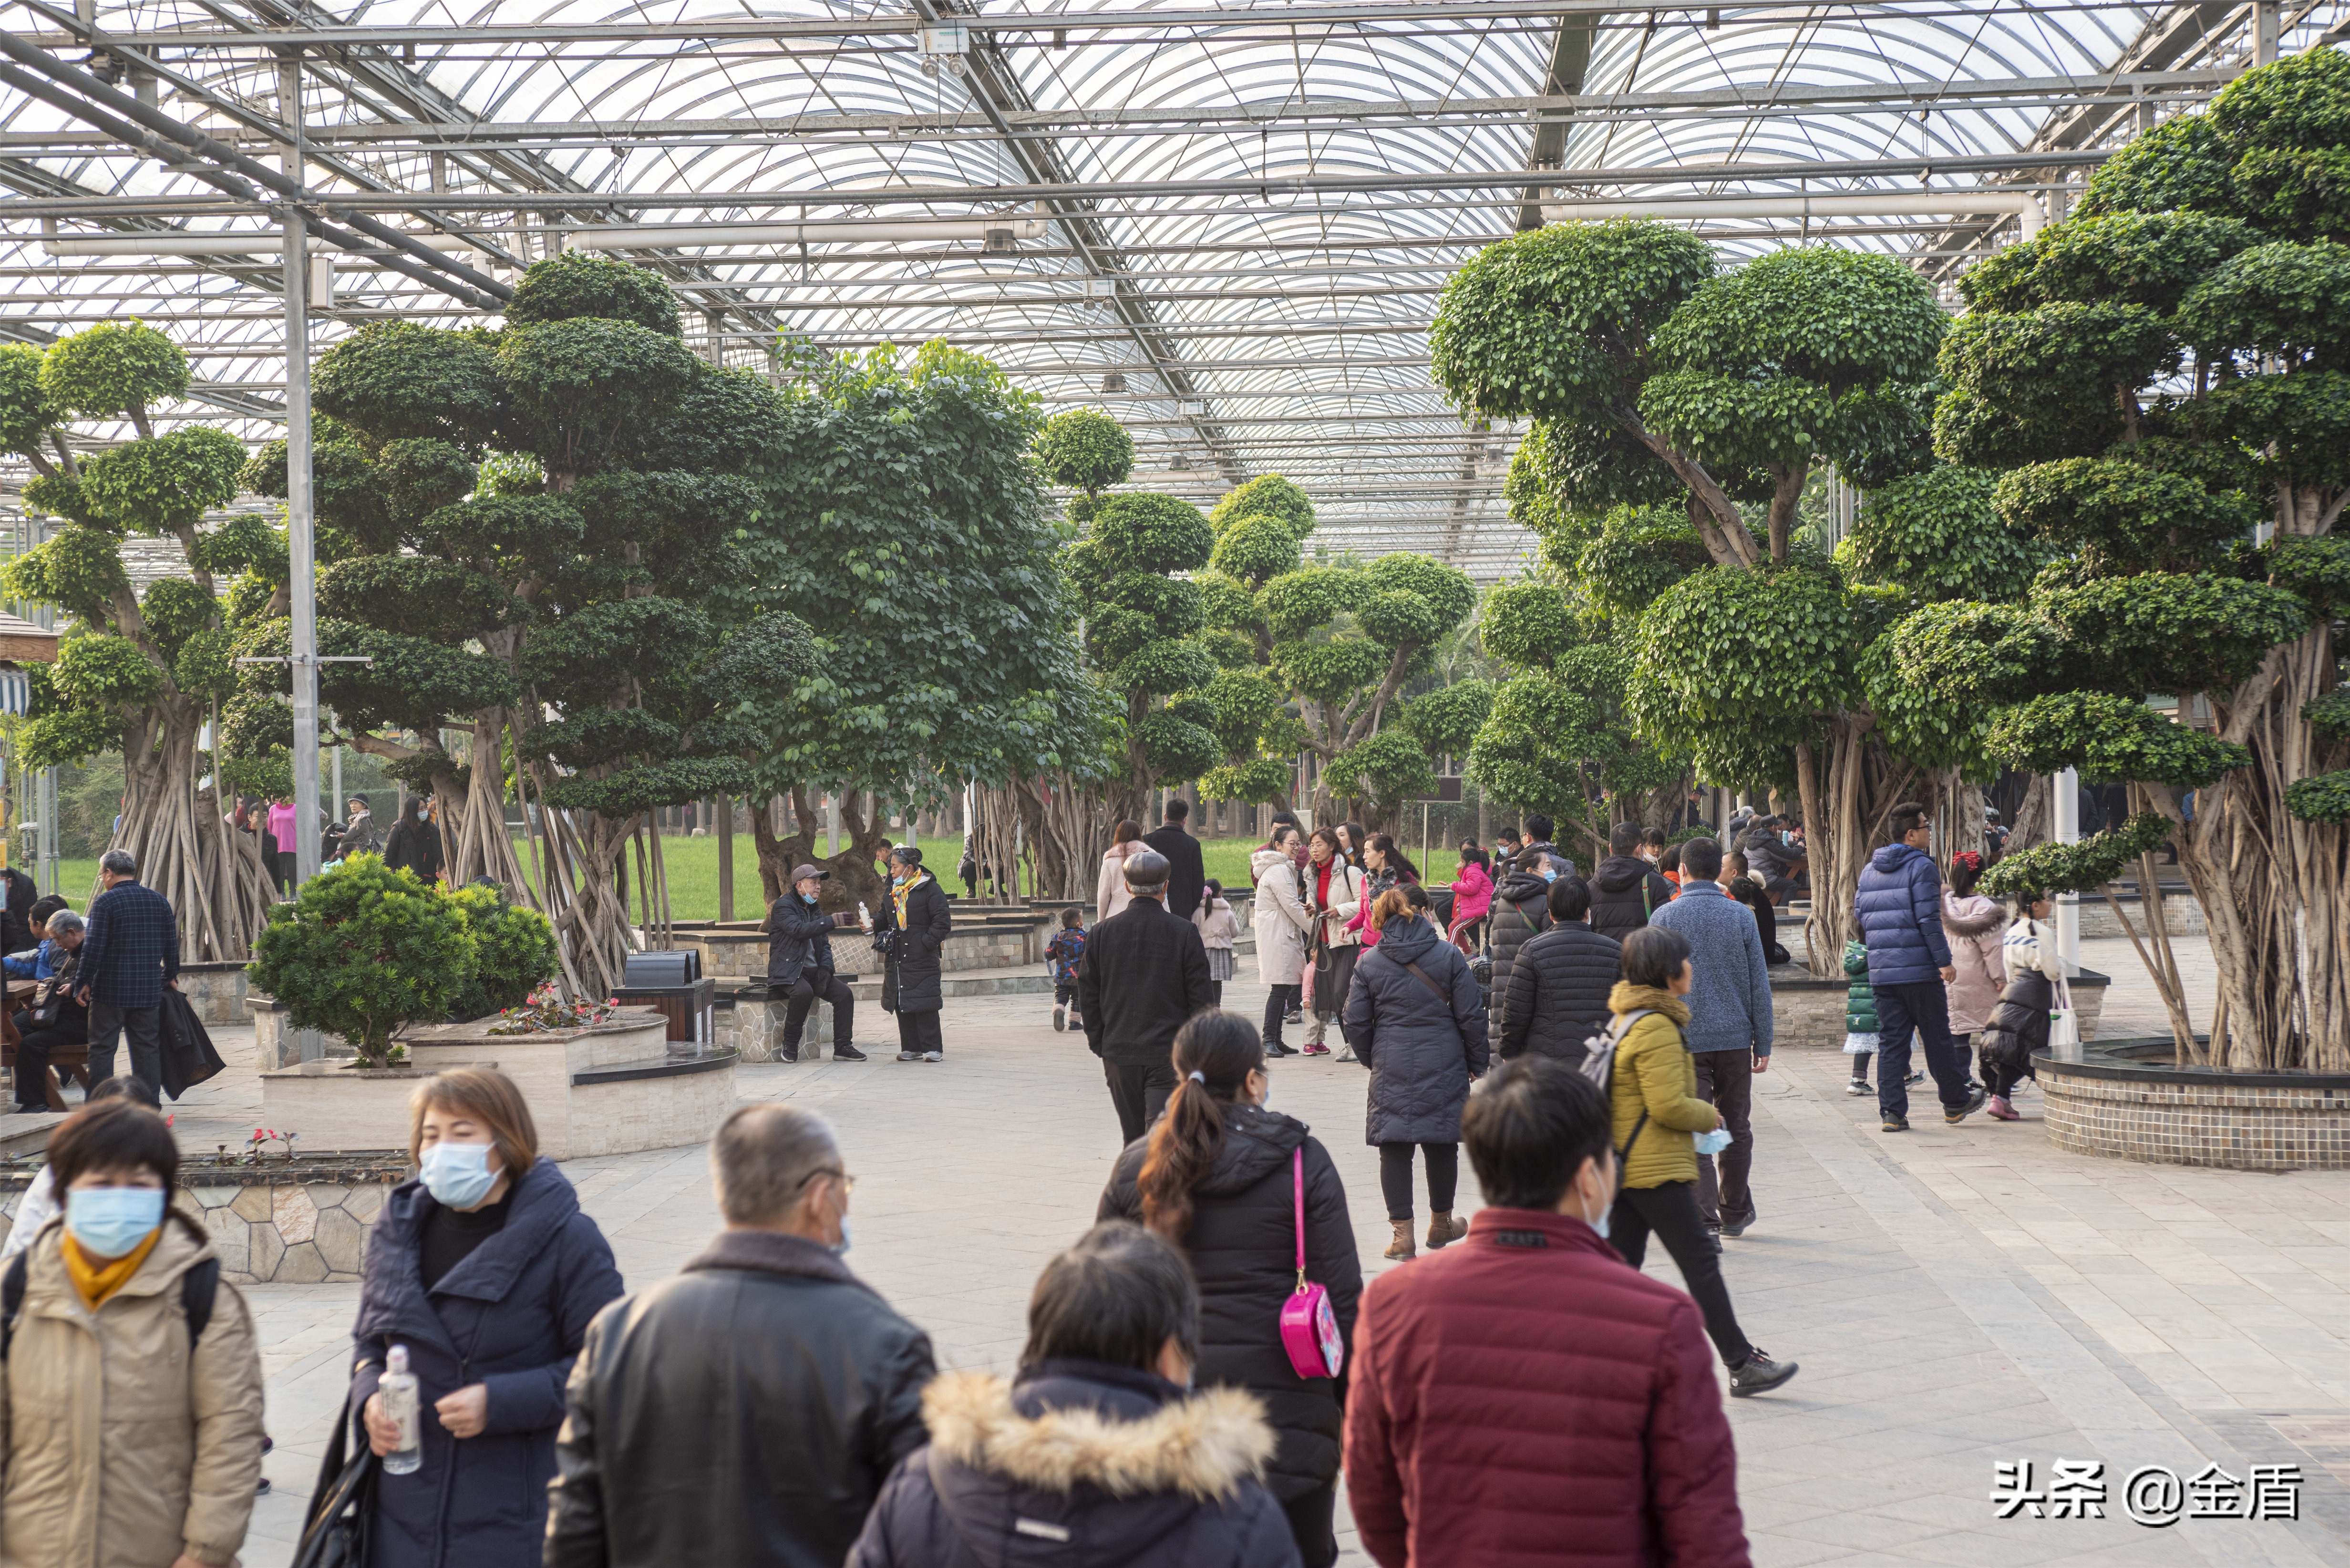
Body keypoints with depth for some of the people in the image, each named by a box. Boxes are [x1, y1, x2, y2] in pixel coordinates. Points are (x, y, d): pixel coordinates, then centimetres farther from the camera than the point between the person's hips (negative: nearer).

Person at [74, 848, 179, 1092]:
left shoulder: (104, 902, -9)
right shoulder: (160, 901, 7)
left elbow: (93, 948, -12)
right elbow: (171, 946, 12)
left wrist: (83, 983, -3)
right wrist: (170, 976, 24)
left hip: (110, 990, -4)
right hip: (149, 991, 4)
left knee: (102, 1049, 3)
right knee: (148, 1049, 8)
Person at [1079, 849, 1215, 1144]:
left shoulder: (1102, 933, 0)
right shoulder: (1185, 933, -7)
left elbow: (1088, 996, 5)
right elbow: (1200, 998, -4)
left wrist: (1099, 1045, 14)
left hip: (1120, 1055, 3)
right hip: (1169, 1053, -3)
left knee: (1133, 1138, 14)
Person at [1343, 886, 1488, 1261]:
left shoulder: (1370, 962, 2)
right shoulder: (1449, 955, -3)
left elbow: (1356, 1022, 5)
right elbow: (1471, 1016, -2)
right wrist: (1476, 1063, 10)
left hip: (1391, 1071, 1)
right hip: (1443, 1068, -1)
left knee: (1394, 1148, 3)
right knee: (1442, 1144, 13)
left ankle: (1402, 1232, -1)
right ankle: (1441, 1224, 26)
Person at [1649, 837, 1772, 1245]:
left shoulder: (1664, 918, -3)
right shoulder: (1741, 917, 0)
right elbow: (1759, 986, 2)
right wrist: (1763, 1044, 7)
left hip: (1685, 1041, -2)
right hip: (1735, 1038, 2)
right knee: (1736, 1128, 15)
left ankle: (1705, 1222, -8)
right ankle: (1735, 1212, 25)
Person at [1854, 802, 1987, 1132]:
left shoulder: (1869, 870, 13)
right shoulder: (1921, 867, -10)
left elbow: (1860, 915, 15)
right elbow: (1929, 919, -15)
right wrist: (1944, 961, -13)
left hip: (1881, 971, 6)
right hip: (1919, 969, -6)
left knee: (1890, 1041, 6)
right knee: (1938, 1039, 7)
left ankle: (1892, 1111, 1)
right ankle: (1956, 1103, 19)